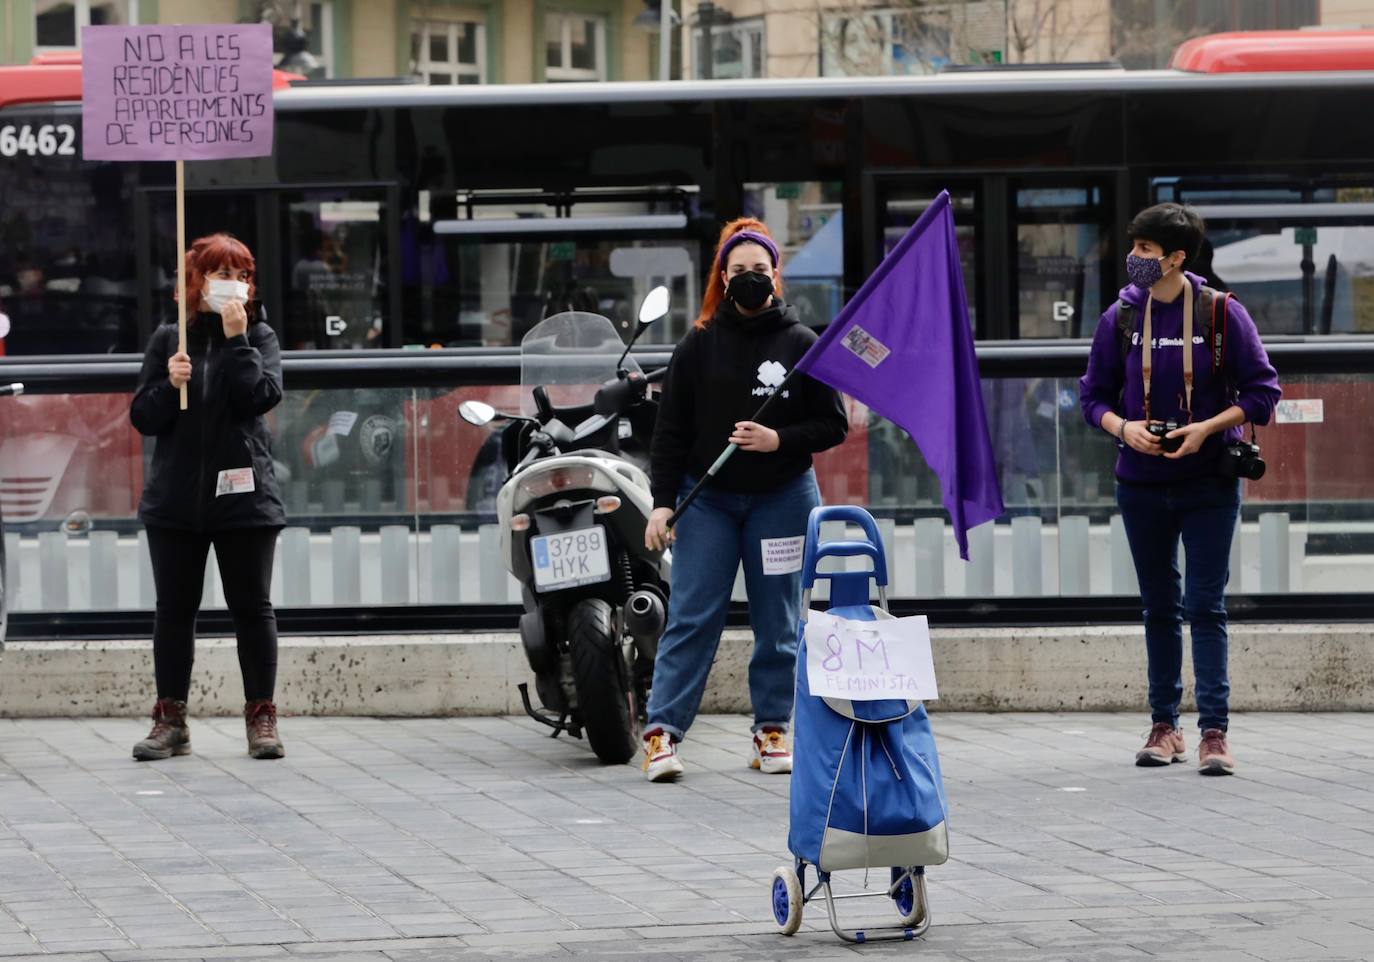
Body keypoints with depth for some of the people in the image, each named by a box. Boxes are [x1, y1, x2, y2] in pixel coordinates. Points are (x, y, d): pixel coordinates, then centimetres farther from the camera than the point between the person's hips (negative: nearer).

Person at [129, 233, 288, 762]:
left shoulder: (259, 338, 4)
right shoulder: (168, 340, 6)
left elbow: (262, 396, -13)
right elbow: (142, 417, 3)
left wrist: (237, 341, -15)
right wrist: (169, 385, -14)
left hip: (242, 495, -1)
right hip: (176, 496, 1)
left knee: (252, 607, 2)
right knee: (174, 609, 5)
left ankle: (261, 718, 7)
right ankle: (170, 719, 11)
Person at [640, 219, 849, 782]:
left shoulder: (800, 345, 1)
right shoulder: (699, 345, 1)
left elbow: (833, 426, 1)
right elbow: (671, 429, 1)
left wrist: (779, 440, -15)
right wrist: (662, 501, -6)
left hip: (781, 498, 1)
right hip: (706, 498, 0)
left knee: (777, 624, 6)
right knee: (692, 619, -6)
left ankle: (772, 731, 14)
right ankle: (662, 731, -9)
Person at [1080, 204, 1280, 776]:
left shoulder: (1222, 315, -6)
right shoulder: (1120, 318, 1)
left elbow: (1262, 392, -4)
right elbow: (1094, 395, 8)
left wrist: (1206, 428, -17)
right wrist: (1123, 428, -12)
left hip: (1209, 483, -3)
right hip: (1141, 486, 3)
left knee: (1205, 606, -5)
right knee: (1159, 607, 11)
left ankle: (1214, 730, -4)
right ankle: (1165, 725, 18)